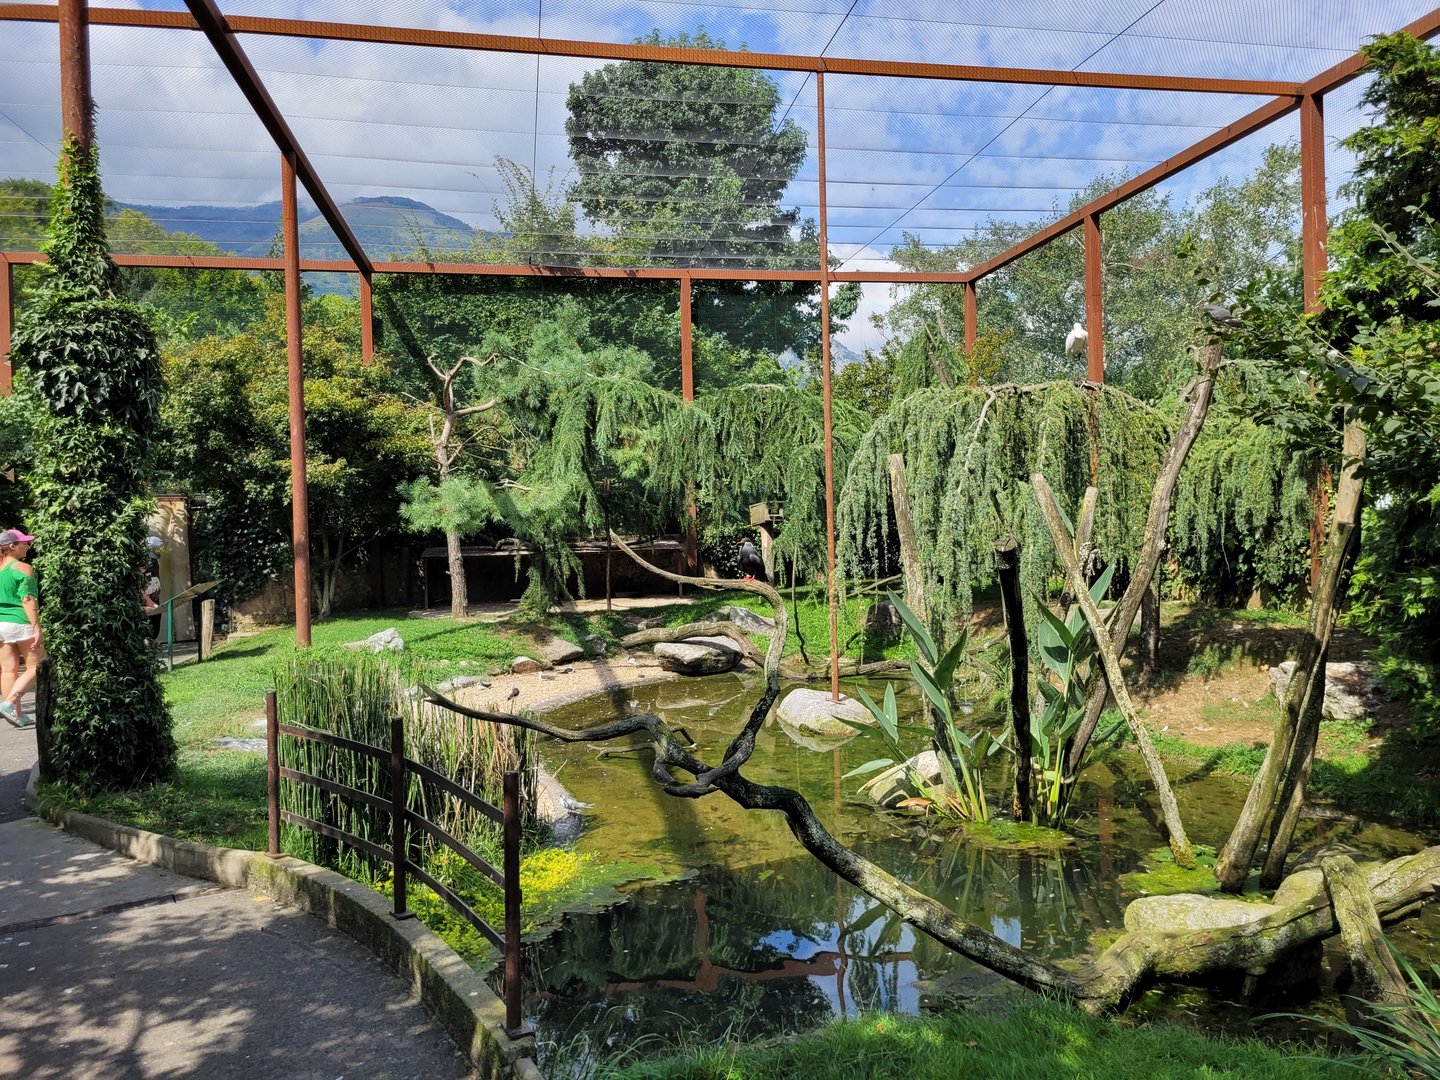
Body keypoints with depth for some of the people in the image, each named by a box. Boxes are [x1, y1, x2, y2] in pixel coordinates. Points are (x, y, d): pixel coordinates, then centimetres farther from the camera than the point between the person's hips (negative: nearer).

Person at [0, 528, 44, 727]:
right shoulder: (23, 568, -11)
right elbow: (28, 600, -16)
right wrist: (36, 628, -17)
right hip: (21, 624, -7)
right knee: (36, 667, 4)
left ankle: (17, 715, 11)